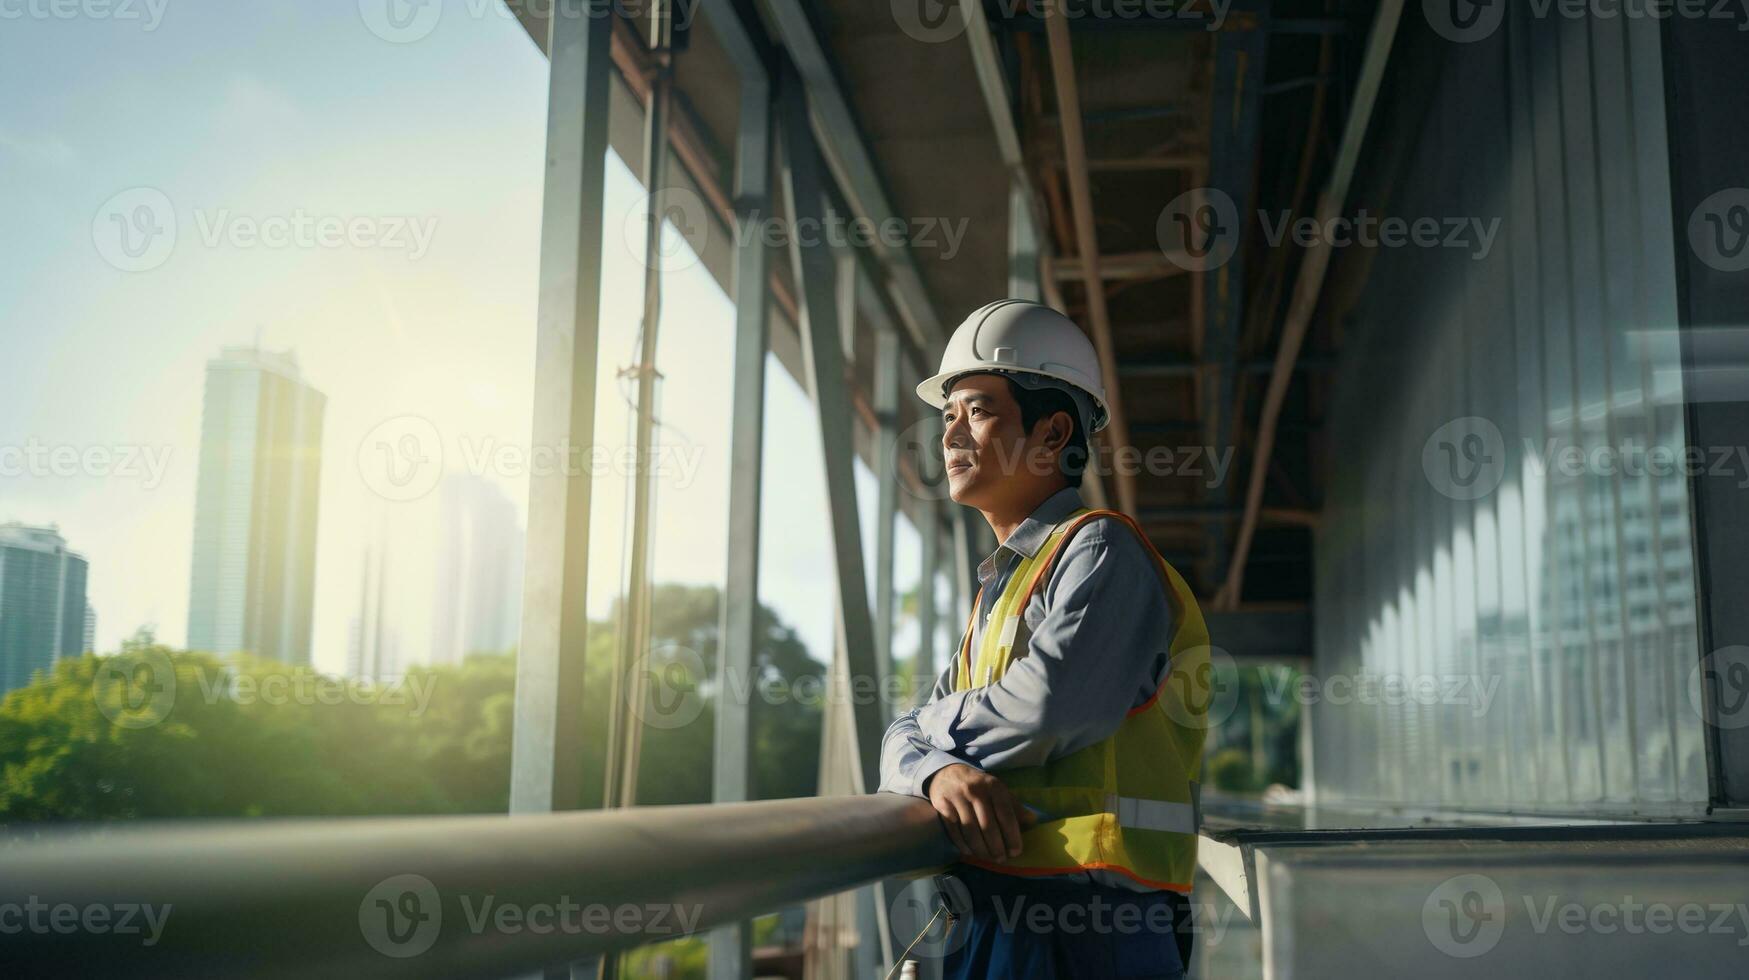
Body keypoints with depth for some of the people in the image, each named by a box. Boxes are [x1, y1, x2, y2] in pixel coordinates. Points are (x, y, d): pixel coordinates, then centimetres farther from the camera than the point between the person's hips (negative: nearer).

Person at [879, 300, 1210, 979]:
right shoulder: (999, 587, 18)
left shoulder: (1101, 551, -9)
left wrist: (939, 727, -5)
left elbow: (1049, 712, -25)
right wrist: (938, 770, -13)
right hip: (996, 914, 8)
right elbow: (904, 738, 11)